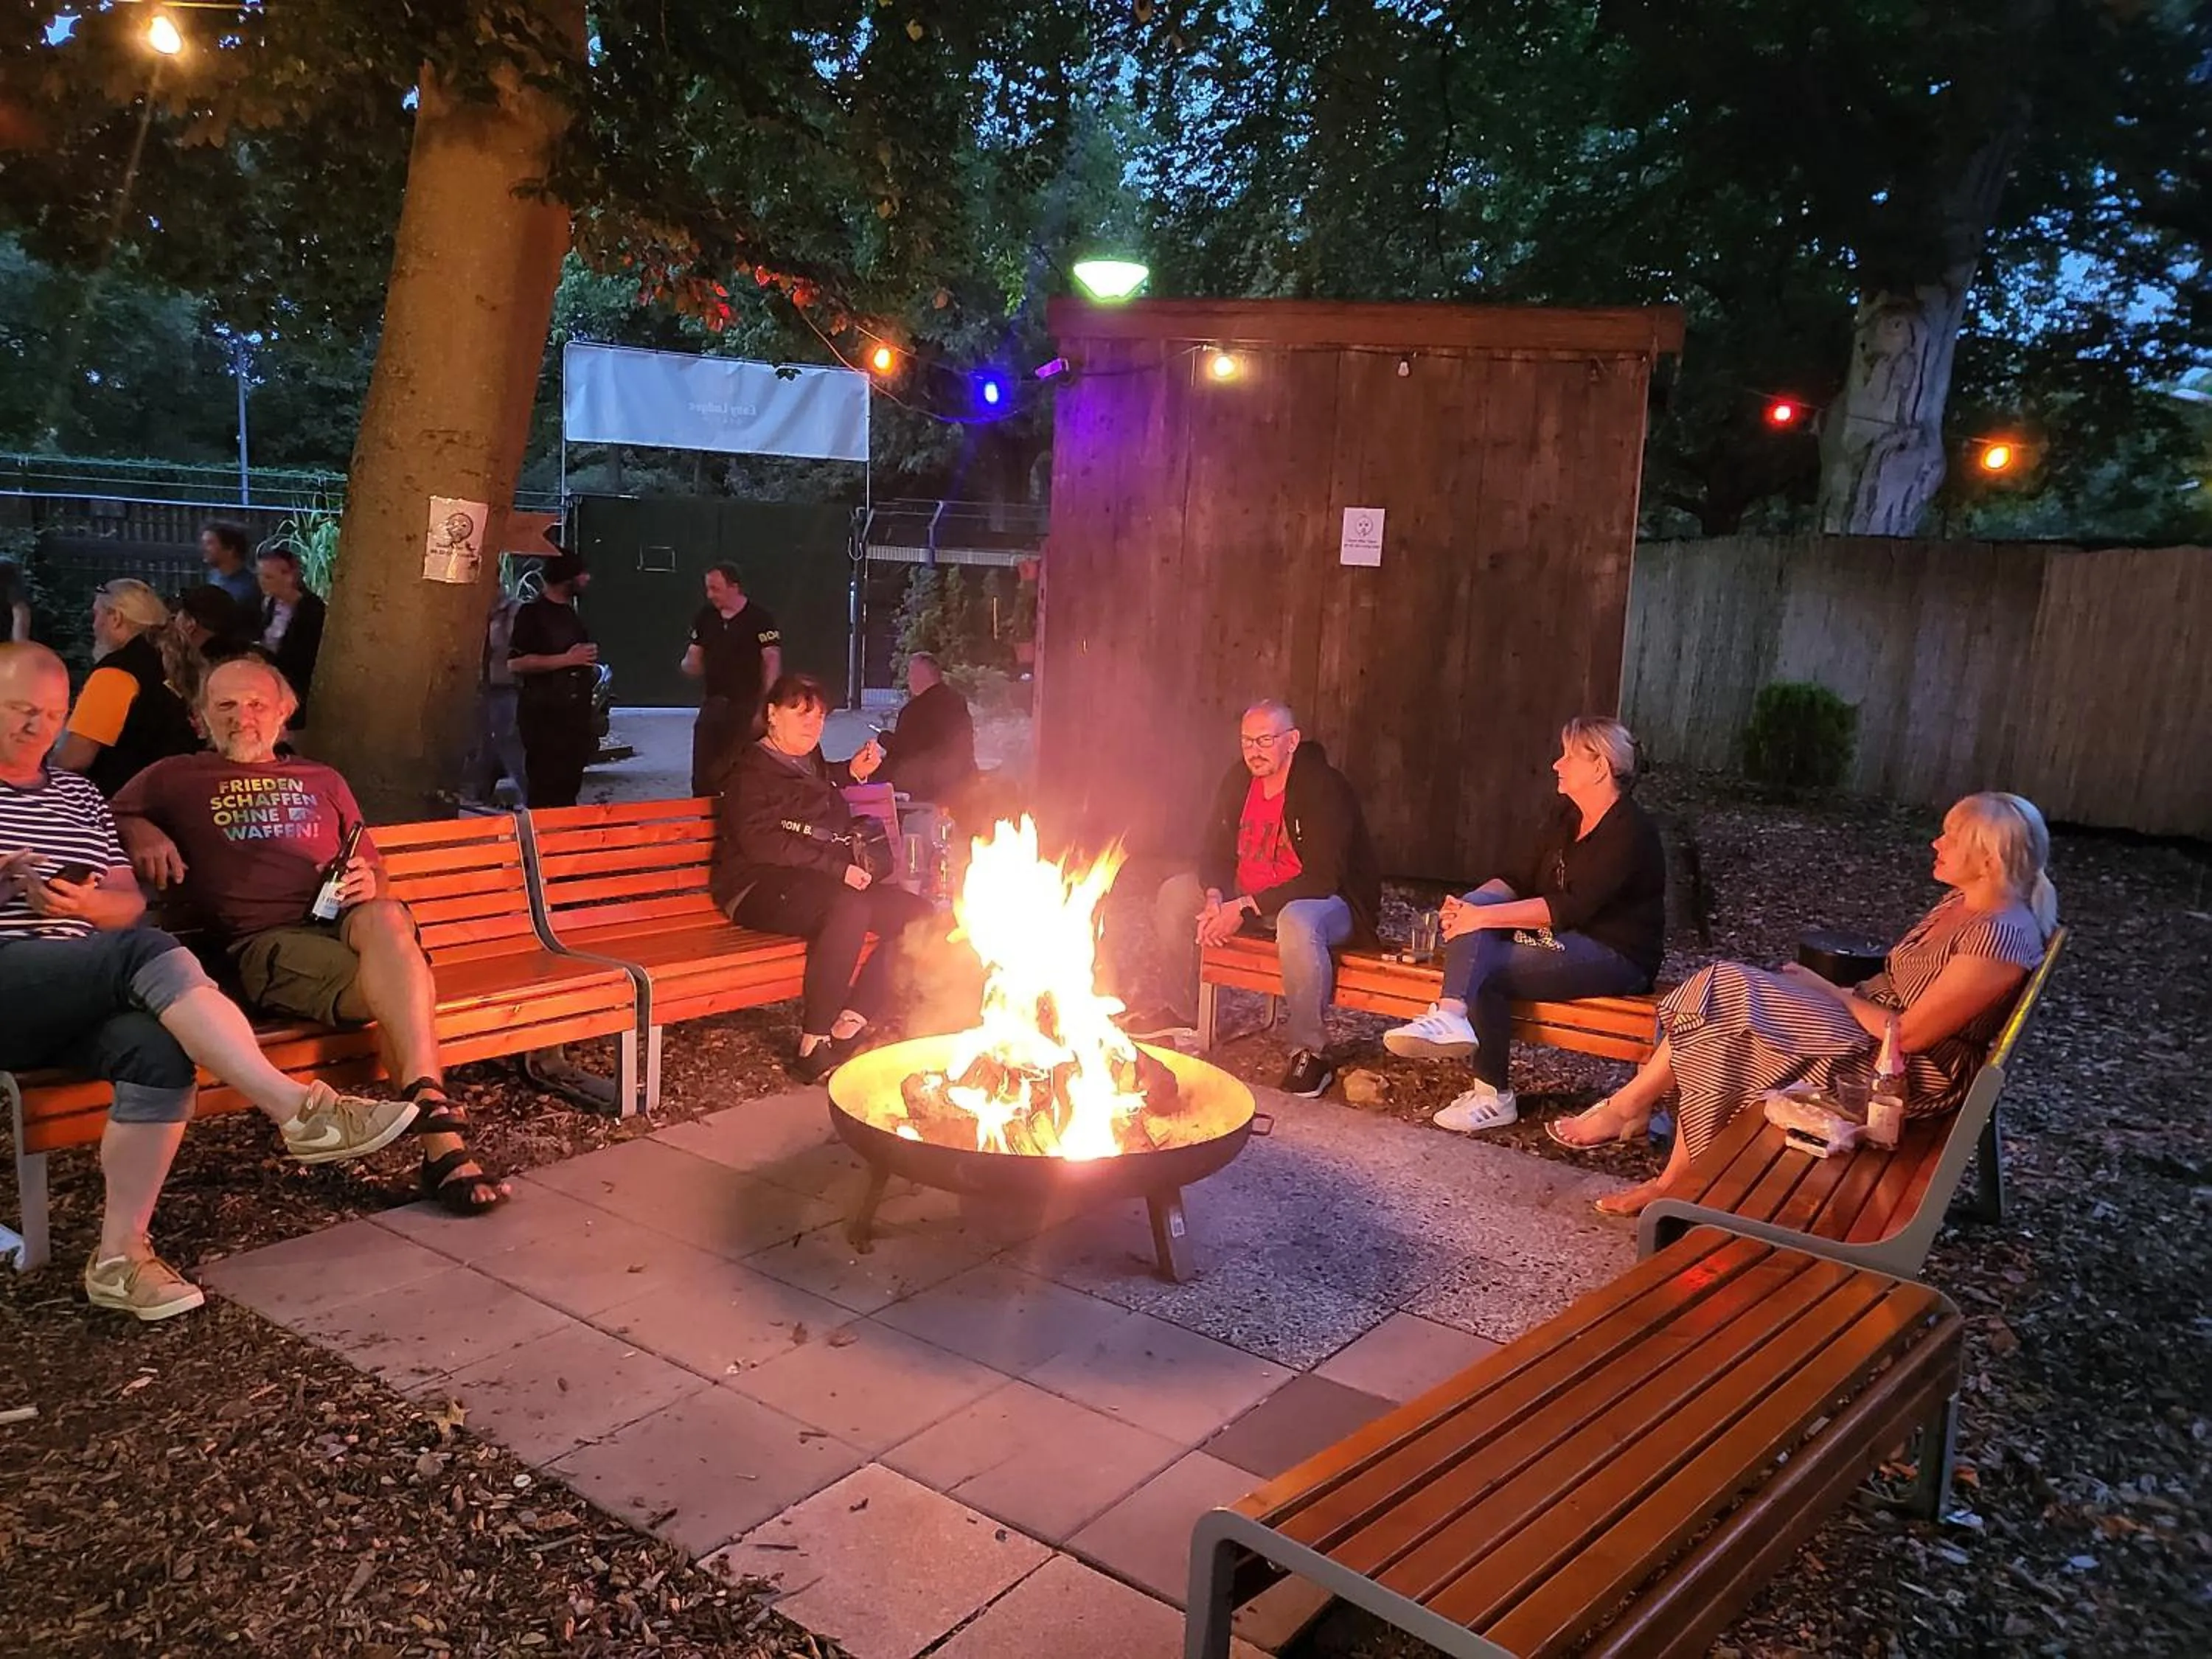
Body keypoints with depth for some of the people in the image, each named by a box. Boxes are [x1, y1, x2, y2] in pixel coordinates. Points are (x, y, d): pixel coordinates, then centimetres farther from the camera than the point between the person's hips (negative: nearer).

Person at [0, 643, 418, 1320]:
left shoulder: (79, 796, 22)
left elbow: (130, 903, 17)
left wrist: (88, 904, -6)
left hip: (76, 998, 5)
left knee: (157, 1051, -28)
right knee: (149, 952, -31)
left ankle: (118, 1256, -22)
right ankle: (298, 1108, -37)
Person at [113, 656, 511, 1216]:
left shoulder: (323, 781, 30)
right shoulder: (176, 778, 23)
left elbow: (377, 879, 29)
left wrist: (370, 886, 5)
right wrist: (139, 831, -4)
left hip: (344, 920, 2)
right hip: (267, 941, -2)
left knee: (387, 921, -38)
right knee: (401, 986, -34)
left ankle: (429, 1118, -45)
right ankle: (443, 1143, -39)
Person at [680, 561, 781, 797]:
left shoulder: (760, 618, -9)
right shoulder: (705, 617, 9)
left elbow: (772, 662, -13)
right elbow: (694, 662, 16)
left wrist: (764, 709, -18)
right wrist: (688, 665, -10)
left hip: (747, 707, -6)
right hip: (714, 705, 6)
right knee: (703, 779, 8)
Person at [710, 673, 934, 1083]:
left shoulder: (814, 763, 23)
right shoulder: (751, 768, 1)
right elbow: (761, 842, -14)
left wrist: (853, 772, 22)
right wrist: (836, 866, -20)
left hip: (830, 884, 8)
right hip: (759, 889, -8)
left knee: (918, 914, -14)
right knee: (850, 909, -38)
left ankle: (847, 1029, -23)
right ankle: (814, 1046, -35)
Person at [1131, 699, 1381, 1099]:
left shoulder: (1325, 788, -23)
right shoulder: (1239, 781, -1)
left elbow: (1322, 879, -28)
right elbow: (1216, 851, 4)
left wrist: (1246, 909, -30)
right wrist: (1215, 898, -19)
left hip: (1330, 900, -7)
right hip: (1250, 897, 8)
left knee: (1297, 923, -41)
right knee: (1175, 894, -2)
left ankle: (1311, 1051, -24)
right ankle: (1187, 1011, 13)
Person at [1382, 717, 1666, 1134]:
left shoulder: (1632, 831, -16)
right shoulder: (1569, 817, 12)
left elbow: (1572, 908, -26)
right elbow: (1524, 880, 11)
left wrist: (1485, 916, -29)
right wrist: (1471, 904, -10)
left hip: (1616, 957, -8)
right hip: (1564, 939, 8)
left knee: (1486, 970, -25)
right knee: (1475, 904, -18)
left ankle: (1492, 1097, -21)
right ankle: (1451, 1016, -37)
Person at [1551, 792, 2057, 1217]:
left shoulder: (2000, 937, -24)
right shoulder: (1961, 902, 7)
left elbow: (1909, 1034, -23)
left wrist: (1827, 991, -11)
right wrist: (1827, 990, 2)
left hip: (1913, 1072, -9)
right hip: (1871, 1028, 9)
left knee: (1727, 999, -18)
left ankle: (1626, 1107, 1)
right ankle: (1677, 1183, -4)